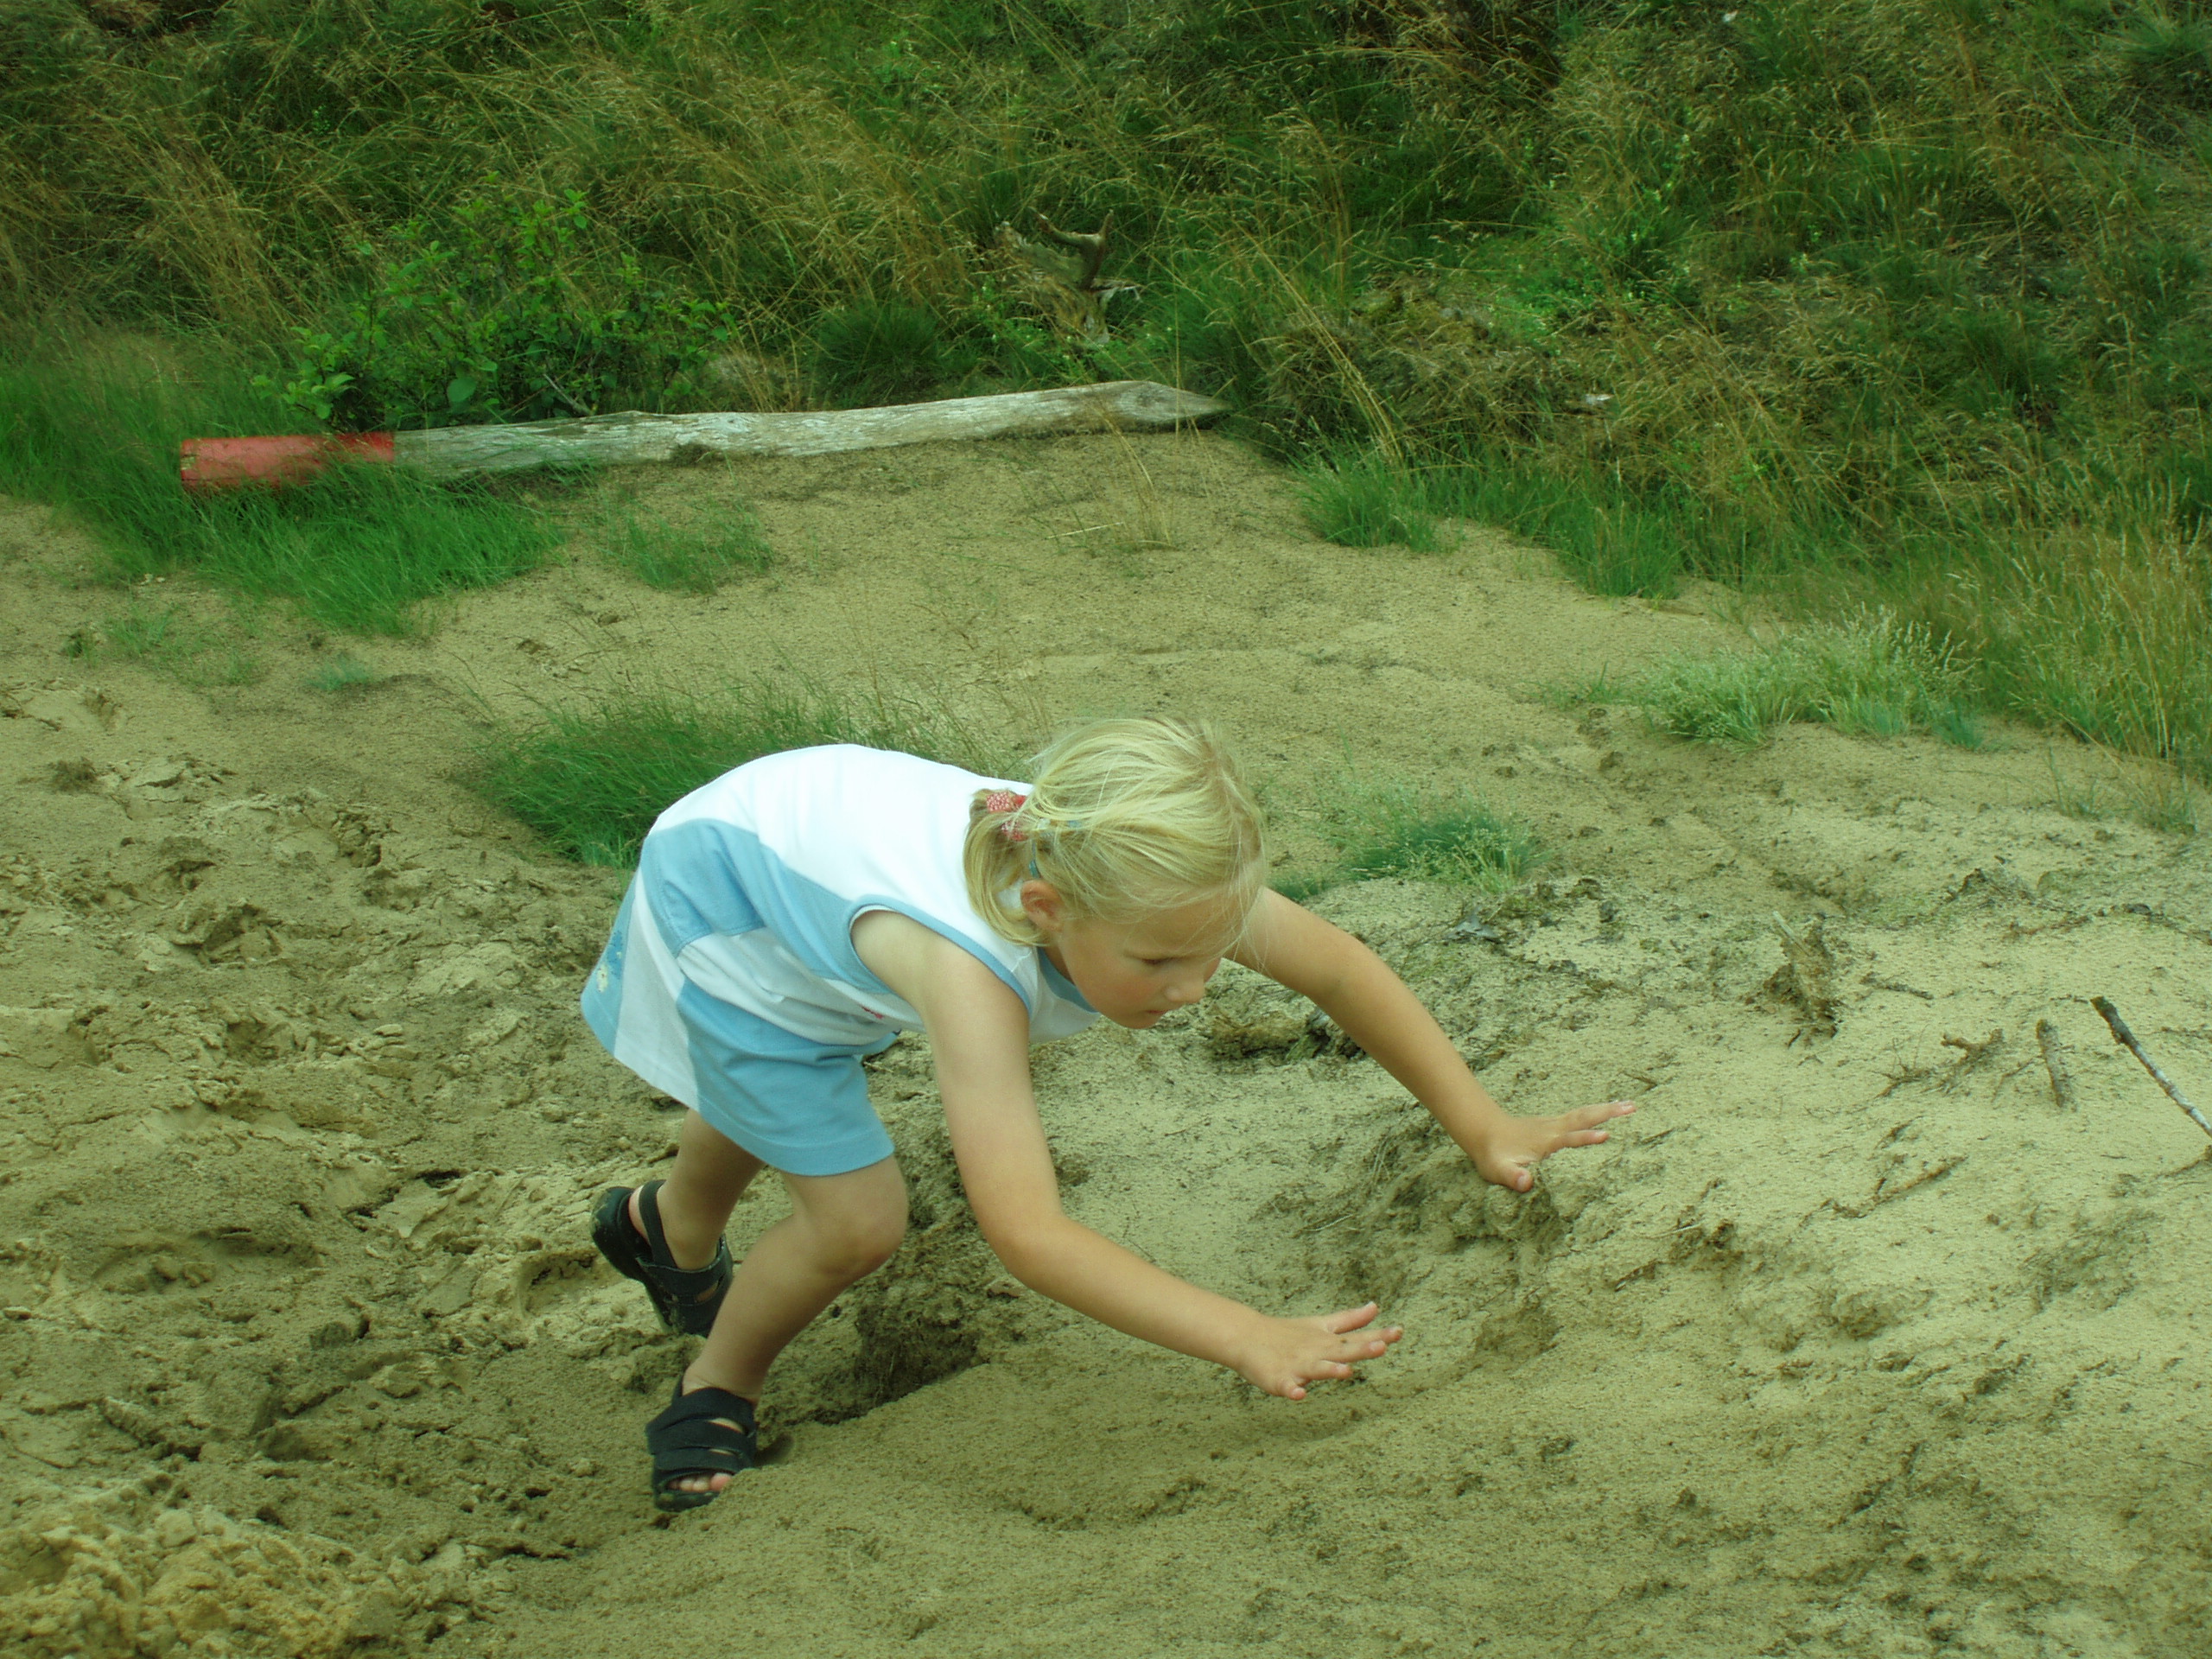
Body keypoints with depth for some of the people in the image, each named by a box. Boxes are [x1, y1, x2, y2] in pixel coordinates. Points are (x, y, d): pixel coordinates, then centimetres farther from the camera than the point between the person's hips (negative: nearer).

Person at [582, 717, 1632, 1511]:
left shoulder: (1148, 882, -33)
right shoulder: (970, 969, -50)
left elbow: (1339, 970, -16)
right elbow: (1025, 1233, -55)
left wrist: (1483, 1130, -16)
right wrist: (1248, 1340, -59)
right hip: (716, 899, -6)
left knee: (761, 1103, 32)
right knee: (856, 1220, -11)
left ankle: (671, 1234, 66)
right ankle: (714, 1395, 20)